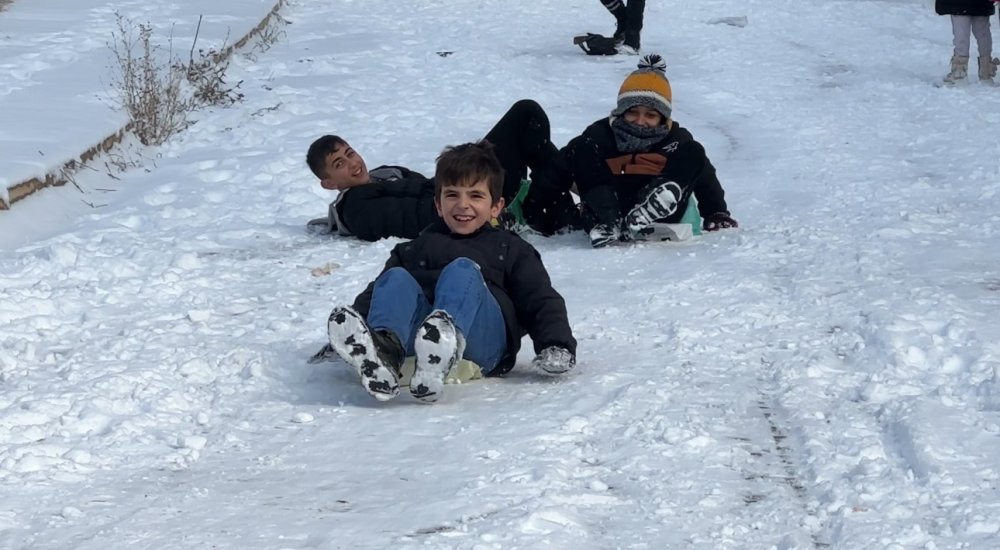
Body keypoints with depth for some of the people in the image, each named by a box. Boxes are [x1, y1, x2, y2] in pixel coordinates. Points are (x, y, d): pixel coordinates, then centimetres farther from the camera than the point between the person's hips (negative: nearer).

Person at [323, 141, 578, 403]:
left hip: (484, 343, -2)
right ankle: (383, 349, -56)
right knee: (396, 279, -21)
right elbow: (374, 293, 24)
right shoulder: (415, 249, 33)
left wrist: (557, 347, -5)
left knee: (462, 270, -26)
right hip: (418, 333, 3)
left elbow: (542, 302, 14)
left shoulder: (510, 249, 26)